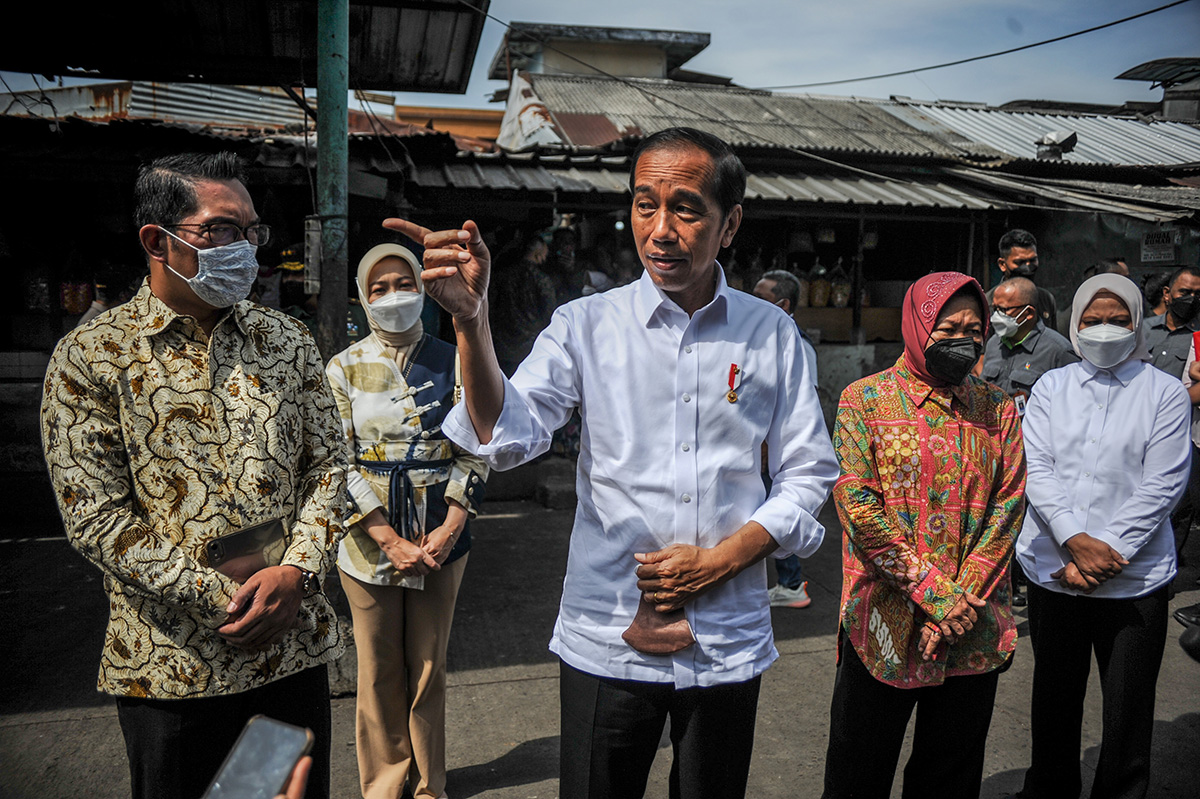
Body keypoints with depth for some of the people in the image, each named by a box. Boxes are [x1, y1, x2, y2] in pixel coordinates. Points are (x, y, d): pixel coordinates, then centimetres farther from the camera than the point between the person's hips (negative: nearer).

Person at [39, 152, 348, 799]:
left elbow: (327, 464, 5)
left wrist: (298, 571, -11)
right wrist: (221, 597, -16)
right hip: (169, 667, -3)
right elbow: (96, 518, -10)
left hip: (294, 646, 3)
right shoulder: (89, 358, -5)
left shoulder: (287, 341, 6)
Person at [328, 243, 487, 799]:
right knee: (379, 670, 10)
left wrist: (448, 530, -10)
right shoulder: (344, 368, 0)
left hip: (441, 535, 1)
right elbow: (339, 462, -4)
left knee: (429, 666, 12)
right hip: (369, 536, 0)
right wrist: (389, 541, -13)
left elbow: (474, 450, 1)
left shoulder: (451, 362, 2)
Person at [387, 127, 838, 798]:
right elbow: (507, 438, -17)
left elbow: (809, 474, 3)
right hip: (607, 642, -1)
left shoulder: (773, 334, 0)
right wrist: (471, 321, -33)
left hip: (728, 647, 2)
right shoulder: (587, 325, -3)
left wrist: (721, 559, -10)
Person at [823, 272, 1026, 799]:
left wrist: (963, 598, -11)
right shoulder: (865, 400, -3)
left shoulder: (998, 409, 7)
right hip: (885, 626, -3)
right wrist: (935, 593, -15)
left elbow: (1008, 508, 0)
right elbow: (856, 504, -12)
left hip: (975, 631, 3)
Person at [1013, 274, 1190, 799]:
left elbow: (1162, 485, -7)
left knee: (1128, 708, 7)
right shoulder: (1051, 387, 7)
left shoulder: (1165, 393, 1)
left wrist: (1105, 551, -14)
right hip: (1052, 572, 2)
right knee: (1054, 696, 17)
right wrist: (1076, 541, -16)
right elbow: (1036, 469, -3)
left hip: (1135, 578, -2)